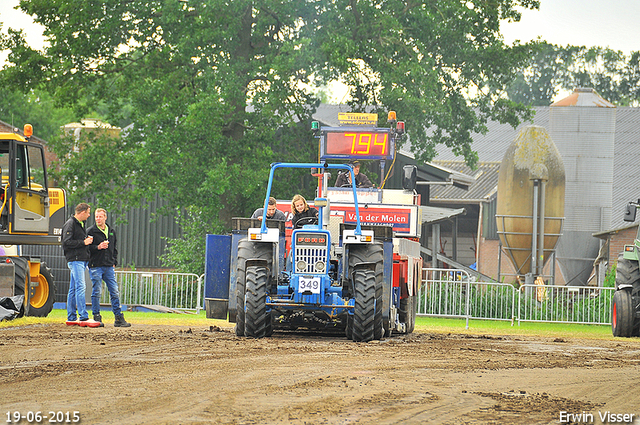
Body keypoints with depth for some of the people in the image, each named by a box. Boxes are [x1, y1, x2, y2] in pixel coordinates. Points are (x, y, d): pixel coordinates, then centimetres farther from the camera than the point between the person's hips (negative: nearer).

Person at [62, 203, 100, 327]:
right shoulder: (70, 224, -9)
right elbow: (66, 242, -16)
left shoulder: (81, 224, 20)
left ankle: (71, 318, 12)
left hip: (82, 260, 10)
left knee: (73, 289, 10)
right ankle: (83, 317, -19)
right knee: (80, 287, -14)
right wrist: (83, 242, -14)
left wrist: (87, 240, 6)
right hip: (75, 259, -10)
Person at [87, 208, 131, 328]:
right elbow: (86, 248, -6)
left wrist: (114, 263, 13)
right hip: (95, 267, -4)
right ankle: (97, 317, 5)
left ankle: (119, 318, 5)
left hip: (109, 267, 4)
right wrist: (98, 247, -20)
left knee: (115, 292, 1)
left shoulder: (112, 231, 15)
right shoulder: (90, 231, -1)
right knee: (97, 292, -3)